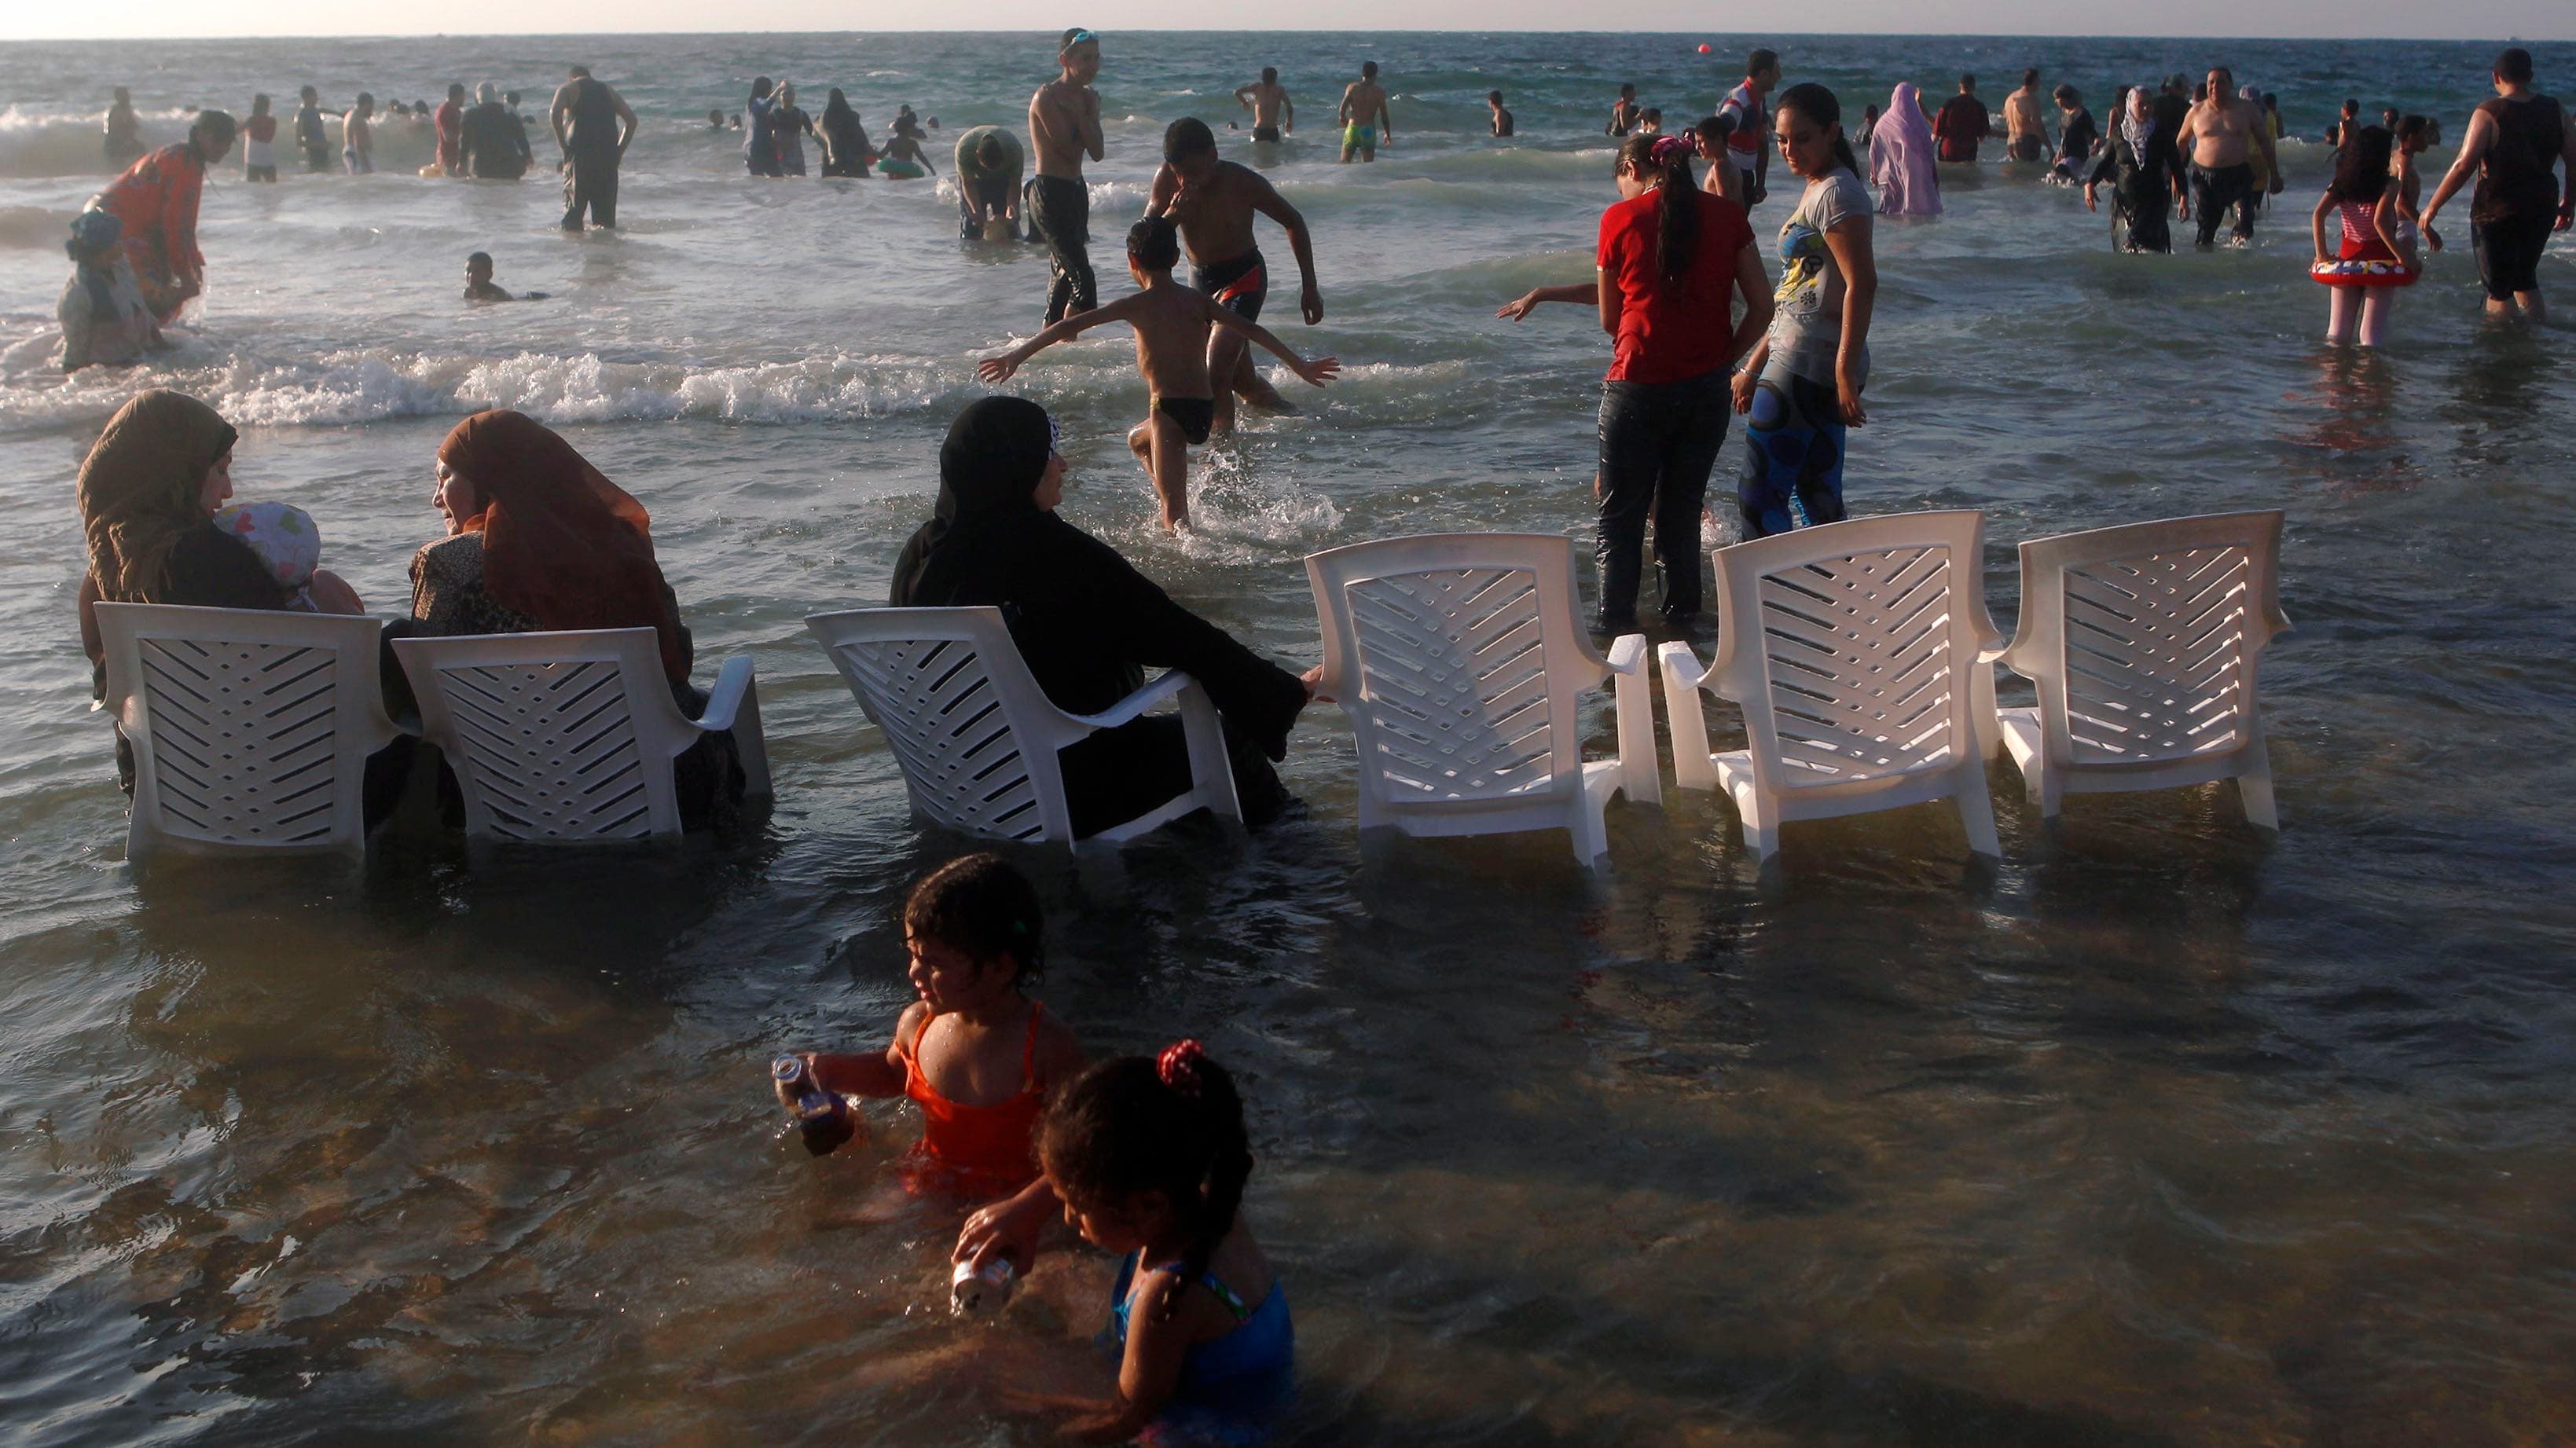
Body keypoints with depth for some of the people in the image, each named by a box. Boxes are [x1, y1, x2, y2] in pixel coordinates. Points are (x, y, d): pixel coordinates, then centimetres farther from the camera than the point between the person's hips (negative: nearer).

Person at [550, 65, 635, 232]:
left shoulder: (567, 89, 10)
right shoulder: (608, 91, 21)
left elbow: (555, 113, -10)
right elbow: (631, 119, 10)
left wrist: (563, 145, -5)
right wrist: (620, 150, 10)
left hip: (580, 152, -3)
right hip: (608, 153, 3)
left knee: (574, 205, 1)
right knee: (605, 207, 8)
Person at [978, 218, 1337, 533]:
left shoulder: (1136, 305, -3)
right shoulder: (1196, 300, 10)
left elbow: (1070, 326, -6)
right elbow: (1252, 330, 12)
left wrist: (1017, 356, -1)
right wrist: (1299, 364, 21)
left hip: (1169, 408, -6)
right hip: (1205, 408, 6)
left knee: (1172, 510, -5)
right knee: (1138, 439, 33)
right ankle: (1171, 505, 24)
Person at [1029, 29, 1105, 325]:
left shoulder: (1088, 98, 10)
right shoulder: (1046, 98, -14)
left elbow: (1096, 152, 1)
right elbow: (1070, 151, -17)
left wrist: (1080, 113, -9)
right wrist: (1079, 112, -6)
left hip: (1076, 191, 9)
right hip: (1049, 193, -9)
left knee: (1064, 275, 17)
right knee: (1083, 281, -15)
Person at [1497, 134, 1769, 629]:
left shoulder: (1620, 218, -2)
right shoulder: (1727, 214, 4)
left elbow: (1610, 317, 7)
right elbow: (1761, 308, 1)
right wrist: (1721, 359, 11)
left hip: (1639, 385, -3)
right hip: (1708, 388, 3)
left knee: (1620, 514, 9)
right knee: (1682, 509, 17)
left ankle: (1615, 621, 9)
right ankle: (1682, 613, 21)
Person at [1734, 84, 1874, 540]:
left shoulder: (1837, 192, -11)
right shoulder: (1817, 191, 20)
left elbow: (1862, 284, -22)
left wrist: (1846, 372, -27)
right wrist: (1754, 368, 24)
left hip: (1808, 366, -10)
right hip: (1803, 365, 10)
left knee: (1760, 493, -6)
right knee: (1815, 500, 12)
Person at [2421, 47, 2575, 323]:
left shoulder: (2488, 113, -14)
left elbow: (2464, 165, -23)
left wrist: (2432, 208, -18)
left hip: (2496, 214, -5)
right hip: (2541, 212, 5)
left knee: (2499, 290, 6)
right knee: (2526, 282, 24)